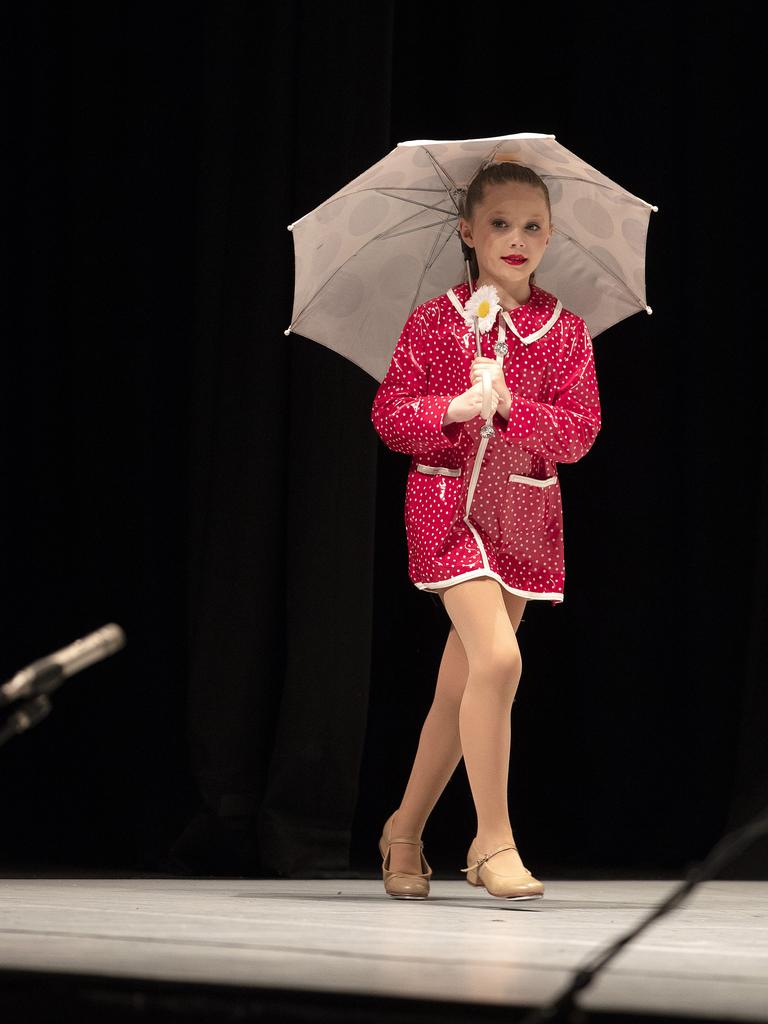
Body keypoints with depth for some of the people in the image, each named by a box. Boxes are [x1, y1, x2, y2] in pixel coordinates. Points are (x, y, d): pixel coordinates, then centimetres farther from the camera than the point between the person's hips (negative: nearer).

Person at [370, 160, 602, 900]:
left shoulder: (566, 331, 4)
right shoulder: (433, 322, -1)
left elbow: (582, 431, -3)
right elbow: (388, 416, -3)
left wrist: (510, 406, -18)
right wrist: (456, 409, -20)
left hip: (525, 515, 4)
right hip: (447, 503, -4)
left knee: (461, 685, 8)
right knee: (497, 657, -21)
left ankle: (405, 829, 25)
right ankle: (494, 840, -13)